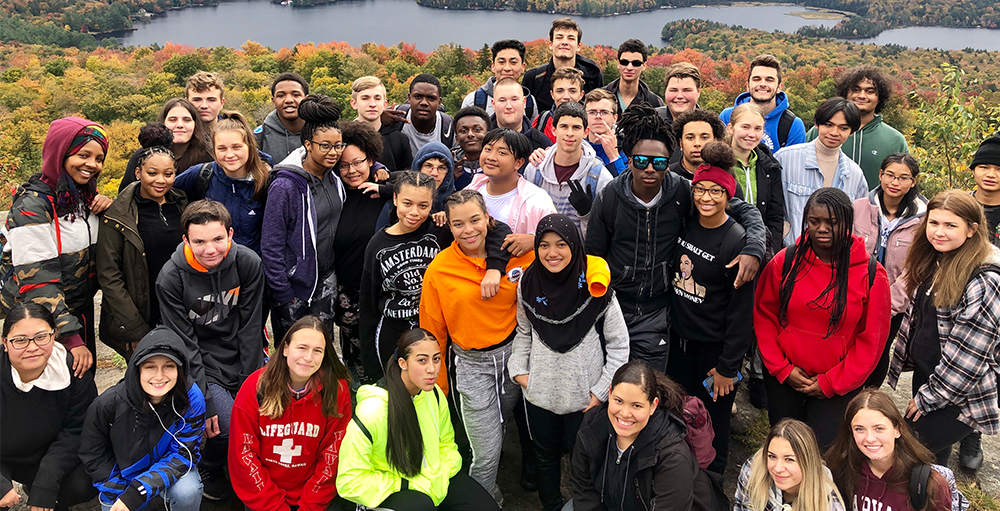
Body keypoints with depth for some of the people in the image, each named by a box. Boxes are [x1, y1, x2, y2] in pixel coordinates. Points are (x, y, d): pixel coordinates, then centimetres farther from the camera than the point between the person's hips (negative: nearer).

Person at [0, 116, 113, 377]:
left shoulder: (85, 195, 5)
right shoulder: (32, 205, -19)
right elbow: (37, 283, -24)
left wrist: (106, 208, -7)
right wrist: (71, 339, -28)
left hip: (79, 315, 7)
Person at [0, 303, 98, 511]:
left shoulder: (73, 370, -19)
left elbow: (74, 432, -14)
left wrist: (46, 484, -23)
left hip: (45, 458, 3)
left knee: (83, 486, -19)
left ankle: (33, 487, 15)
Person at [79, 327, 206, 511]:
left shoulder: (192, 399, -25)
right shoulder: (109, 403, -21)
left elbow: (184, 453, -21)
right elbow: (93, 454, -6)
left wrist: (138, 491, -30)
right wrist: (120, 494, -12)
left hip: (170, 469, -2)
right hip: (124, 474, 2)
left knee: (187, 492, -30)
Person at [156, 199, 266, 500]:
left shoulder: (248, 263, -9)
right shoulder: (170, 279, -15)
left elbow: (250, 326, -4)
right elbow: (184, 344, -13)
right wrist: (205, 400, -17)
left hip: (246, 359, 3)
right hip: (203, 366, -3)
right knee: (229, 427, -21)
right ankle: (209, 470, 14)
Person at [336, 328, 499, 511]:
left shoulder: (434, 393, -6)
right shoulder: (372, 409, -25)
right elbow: (350, 481, -21)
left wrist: (441, 475, -10)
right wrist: (410, 485, -21)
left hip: (435, 481, 5)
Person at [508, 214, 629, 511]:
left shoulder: (595, 288, -15)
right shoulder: (528, 285, -6)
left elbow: (619, 344, -8)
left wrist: (602, 391, -10)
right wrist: (518, 369, -1)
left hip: (584, 397, -3)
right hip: (540, 394, 3)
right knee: (546, 458, 21)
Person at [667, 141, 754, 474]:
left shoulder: (737, 241, -18)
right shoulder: (685, 225, 1)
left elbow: (742, 309, -16)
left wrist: (728, 366, -15)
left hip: (714, 347, -6)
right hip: (679, 338, 6)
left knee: (712, 426, 9)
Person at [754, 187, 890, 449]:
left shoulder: (871, 273, -9)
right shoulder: (785, 262, -6)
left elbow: (872, 339, -5)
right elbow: (763, 315, 1)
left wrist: (831, 383, -7)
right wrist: (782, 368, -6)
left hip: (838, 386, -2)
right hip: (783, 379, 2)